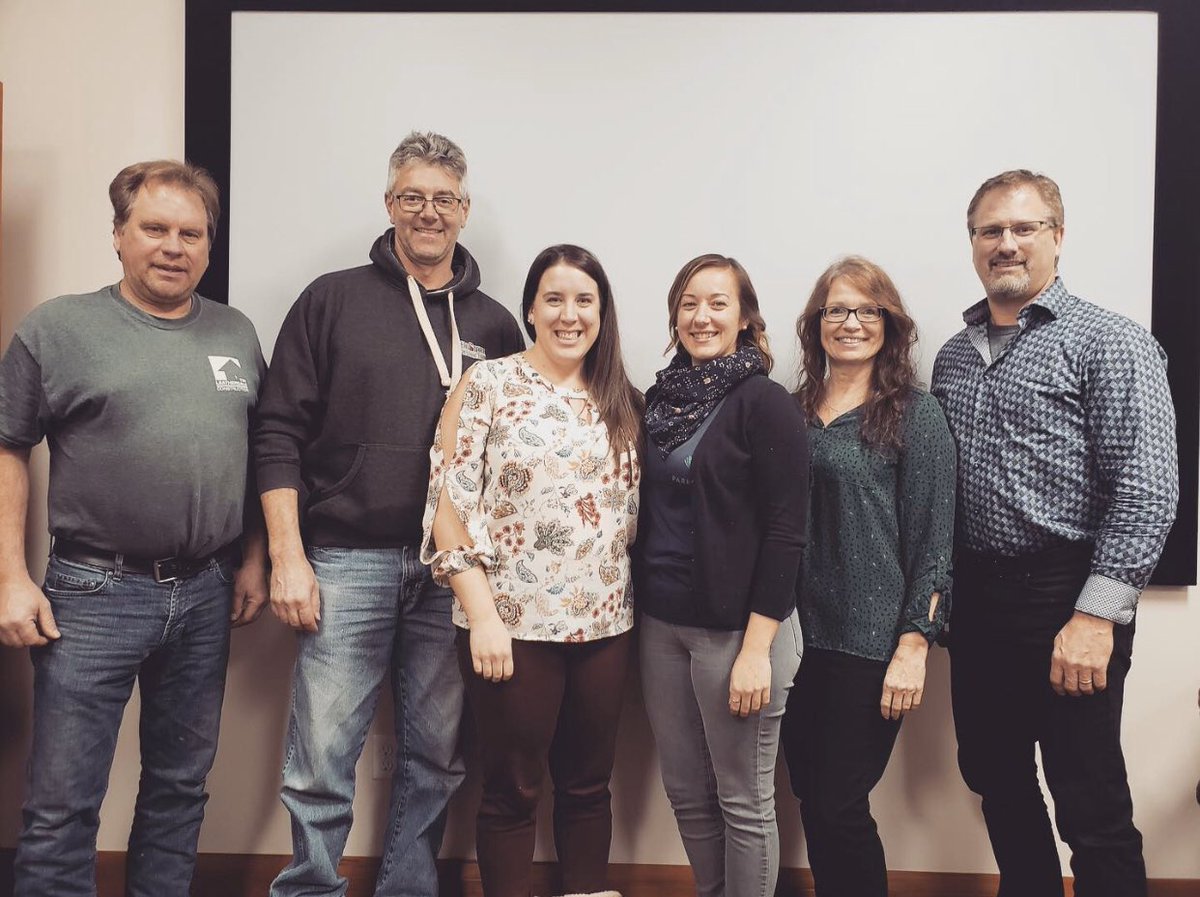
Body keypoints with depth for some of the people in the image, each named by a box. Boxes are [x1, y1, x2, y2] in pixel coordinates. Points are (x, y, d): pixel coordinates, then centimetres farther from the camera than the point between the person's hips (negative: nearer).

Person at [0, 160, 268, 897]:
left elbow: (261, 453, 13)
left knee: (181, 787, 15)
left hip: (207, 594, 4)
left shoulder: (237, 334, 9)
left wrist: (255, 560, 8)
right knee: (63, 805, 2)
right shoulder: (59, 328, -3)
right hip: (94, 593, -3)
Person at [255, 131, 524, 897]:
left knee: (437, 758, 11)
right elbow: (280, 435, 0)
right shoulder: (333, 301, 3)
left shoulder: (493, 323, 10)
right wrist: (287, 558, -7)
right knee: (322, 761, 0)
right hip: (347, 562, -2)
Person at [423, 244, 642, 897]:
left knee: (589, 784, 14)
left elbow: (634, 512, 14)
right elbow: (449, 506, -8)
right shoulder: (487, 385, -4)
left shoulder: (622, 403, 9)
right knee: (512, 790, 8)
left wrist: (629, 600, 3)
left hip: (604, 625, 4)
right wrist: (483, 616, -14)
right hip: (511, 624, -4)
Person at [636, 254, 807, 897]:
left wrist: (757, 648, -17)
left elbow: (785, 534, -13)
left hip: (735, 627, -6)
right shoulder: (661, 397, 9)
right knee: (687, 794, 15)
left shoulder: (765, 403, -9)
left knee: (743, 803, 6)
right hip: (660, 624, 6)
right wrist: (641, 613, 12)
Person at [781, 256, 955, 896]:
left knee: (839, 807, 0)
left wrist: (913, 647, -12)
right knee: (810, 801, 13)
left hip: (871, 645, -5)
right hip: (799, 637, 5)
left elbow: (932, 541, -6)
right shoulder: (794, 411, 9)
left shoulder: (915, 416, -4)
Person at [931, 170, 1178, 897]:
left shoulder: (1111, 344, -8)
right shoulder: (955, 354, 12)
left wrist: (1096, 615, -21)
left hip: (1065, 600, -6)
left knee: (1092, 809, 2)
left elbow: (1147, 491, -15)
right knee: (995, 780, 17)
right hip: (975, 595, 7)